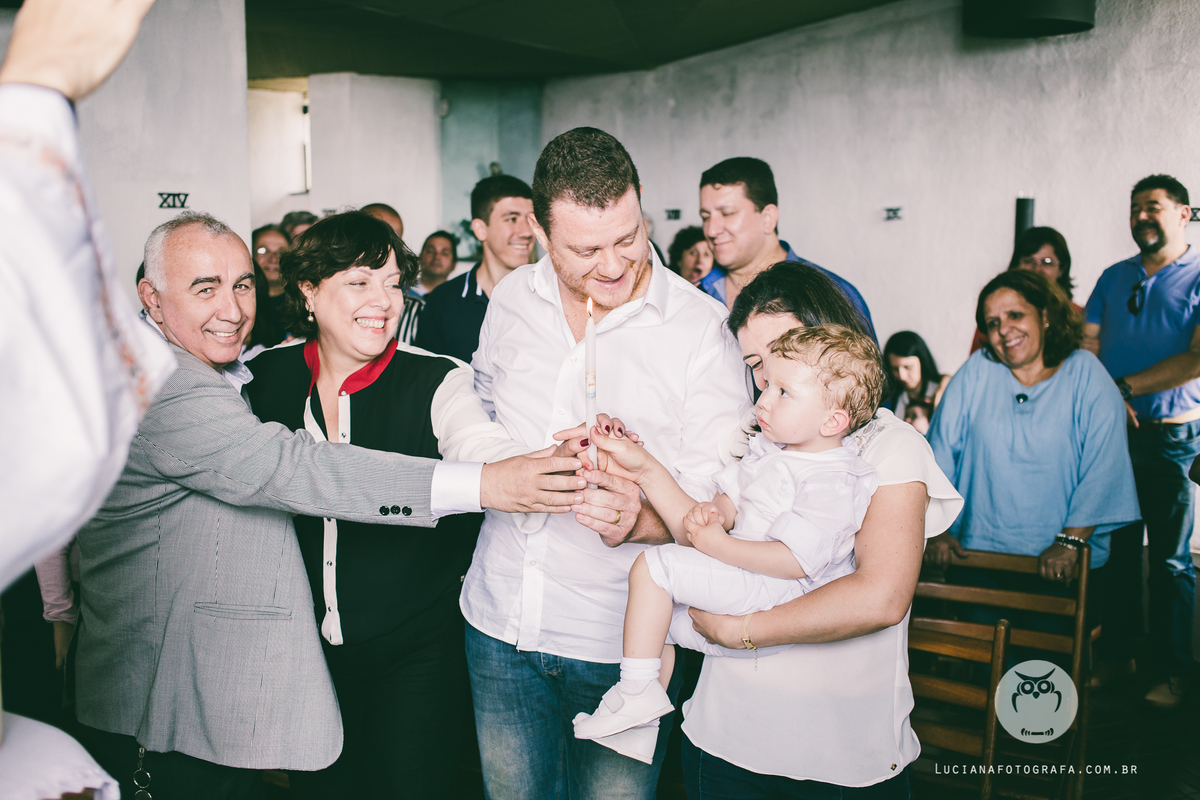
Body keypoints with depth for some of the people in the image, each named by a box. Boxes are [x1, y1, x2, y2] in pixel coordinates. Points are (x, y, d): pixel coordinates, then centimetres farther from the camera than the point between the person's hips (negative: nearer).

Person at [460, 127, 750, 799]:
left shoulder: (702, 328, -13)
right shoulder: (512, 299, 1)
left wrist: (640, 520, -34)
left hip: (622, 641, -4)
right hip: (501, 618, 4)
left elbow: (719, 496, -16)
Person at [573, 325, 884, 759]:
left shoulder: (832, 482, -21)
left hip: (775, 599, -10)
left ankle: (637, 690, -12)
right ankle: (644, 723, 23)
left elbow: (795, 561, -27)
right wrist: (713, 513, -11)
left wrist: (718, 544, -23)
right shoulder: (768, 449, 8)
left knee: (653, 566, -18)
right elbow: (731, 499, 14)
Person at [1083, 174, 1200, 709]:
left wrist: (1125, 386, -14)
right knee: (1116, 550, 9)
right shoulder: (1114, 278, 13)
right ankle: (1118, 654, 22)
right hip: (1111, 434, 4)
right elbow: (1086, 345, 8)